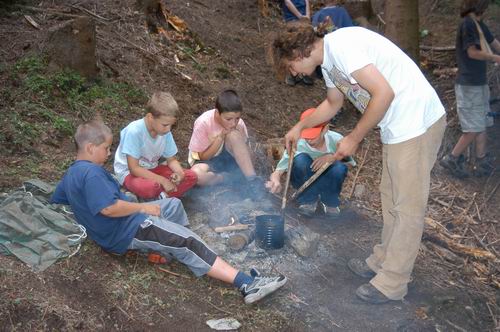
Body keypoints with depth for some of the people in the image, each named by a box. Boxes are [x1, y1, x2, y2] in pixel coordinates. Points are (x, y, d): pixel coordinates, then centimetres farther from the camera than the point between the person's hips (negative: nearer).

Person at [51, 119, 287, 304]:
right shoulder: (91, 173, -20)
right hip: (129, 232, -11)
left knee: (174, 204, 21)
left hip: (114, 234, 11)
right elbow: (109, 208, -29)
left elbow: (56, 200, 26)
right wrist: (143, 207, -16)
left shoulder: (71, 173, 12)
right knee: (188, 243, -16)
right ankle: (247, 283, -23)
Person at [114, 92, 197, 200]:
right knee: (151, 187, -40)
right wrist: (162, 180, -28)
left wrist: (180, 173, -19)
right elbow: (134, 168, -26)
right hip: (130, 173, -6)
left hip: (152, 170, 6)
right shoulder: (134, 131, -26)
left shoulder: (165, 132, -9)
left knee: (191, 176, -12)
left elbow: (171, 159, 3)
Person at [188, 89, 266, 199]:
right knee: (197, 174, -39)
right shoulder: (203, 123, -25)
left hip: (228, 157, 2)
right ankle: (235, 177, -17)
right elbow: (203, 156, -17)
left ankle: (252, 180, -27)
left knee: (234, 135, -30)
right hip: (207, 161, -2)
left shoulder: (238, 123, -17)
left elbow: (244, 151, -8)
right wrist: (221, 137, -29)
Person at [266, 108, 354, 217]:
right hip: (305, 181, -1)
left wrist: (332, 157, -30)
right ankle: (308, 200, -11)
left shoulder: (336, 140, -23)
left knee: (339, 167, -33)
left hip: (328, 183, 2)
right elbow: (277, 172, -30)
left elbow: (351, 163, -11)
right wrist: (275, 181, -55)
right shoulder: (297, 145, -28)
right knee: (301, 159, -33)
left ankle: (329, 201, -2)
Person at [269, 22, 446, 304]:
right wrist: (300, 127, 30)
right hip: (398, 127, 10)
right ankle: (383, 261, 35)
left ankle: (392, 283, 12)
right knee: (391, 199, 19)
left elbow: (384, 93, -24)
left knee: (407, 207, 0)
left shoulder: (340, 45, -19)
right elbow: (333, 103, 31)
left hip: (417, 123, -10)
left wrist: (354, 138, -15)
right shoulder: (329, 59, 13)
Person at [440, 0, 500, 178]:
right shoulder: (467, 24, -13)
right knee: (474, 128, -5)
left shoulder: (479, 24, 14)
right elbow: (473, 52, -15)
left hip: (479, 83, 9)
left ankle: (482, 163, 18)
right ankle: (452, 159, 7)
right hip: (469, 85, -9)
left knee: (482, 125, 11)